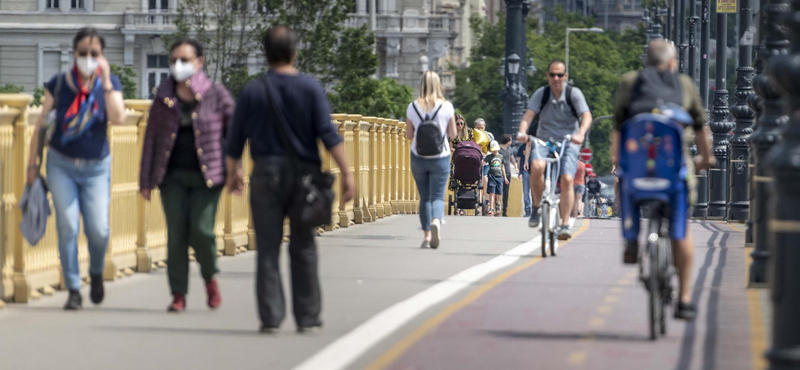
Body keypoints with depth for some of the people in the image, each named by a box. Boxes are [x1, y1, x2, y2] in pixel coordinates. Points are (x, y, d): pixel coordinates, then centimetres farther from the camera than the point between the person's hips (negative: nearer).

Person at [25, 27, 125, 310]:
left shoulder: (110, 84, -1)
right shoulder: (58, 84, -3)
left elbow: (118, 118, -18)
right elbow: (41, 125, 4)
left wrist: (105, 81, -21)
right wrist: (32, 163, 3)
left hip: (96, 167, 0)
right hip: (61, 165, 0)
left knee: (98, 229, -8)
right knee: (68, 226, -9)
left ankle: (96, 273, 22)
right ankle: (73, 290, 0)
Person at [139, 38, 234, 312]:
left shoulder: (216, 94, 0)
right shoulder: (164, 97, 7)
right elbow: (151, 137, 10)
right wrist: (146, 180, 7)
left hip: (206, 175, -2)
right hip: (173, 176, 3)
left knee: (201, 230, -11)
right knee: (176, 233, -2)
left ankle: (210, 277, 18)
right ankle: (178, 295, 5)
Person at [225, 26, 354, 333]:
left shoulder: (252, 92, 1)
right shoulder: (311, 88, -3)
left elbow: (235, 140, 7)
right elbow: (328, 134, -10)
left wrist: (233, 172, 22)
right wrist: (346, 173, -9)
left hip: (266, 173, 0)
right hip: (304, 174, 0)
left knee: (268, 249, 3)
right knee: (303, 250, 6)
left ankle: (271, 318, -1)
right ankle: (308, 318, 7)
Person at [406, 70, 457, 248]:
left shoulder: (413, 107, -4)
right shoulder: (447, 107, -7)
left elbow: (408, 135, 1)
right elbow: (453, 134, -1)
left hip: (418, 158, 1)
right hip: (440, 158, -1)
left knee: (424, 197, 11)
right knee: (437, 196, -1)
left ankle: (426, 236, 8)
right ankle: (436, 222, -30)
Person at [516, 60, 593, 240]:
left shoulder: (574, 93, -6)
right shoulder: (541, 93, -1)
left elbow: (586, 116, -17)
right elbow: (529, 114, -11)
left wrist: (580, 133, -38)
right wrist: (522, 131, -32)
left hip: (568, 144, -1)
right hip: (544, 141, 1)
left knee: (567, 179, -20)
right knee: (537, 166, -31)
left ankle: (565, 225, -15)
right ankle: (537, 207, -10)